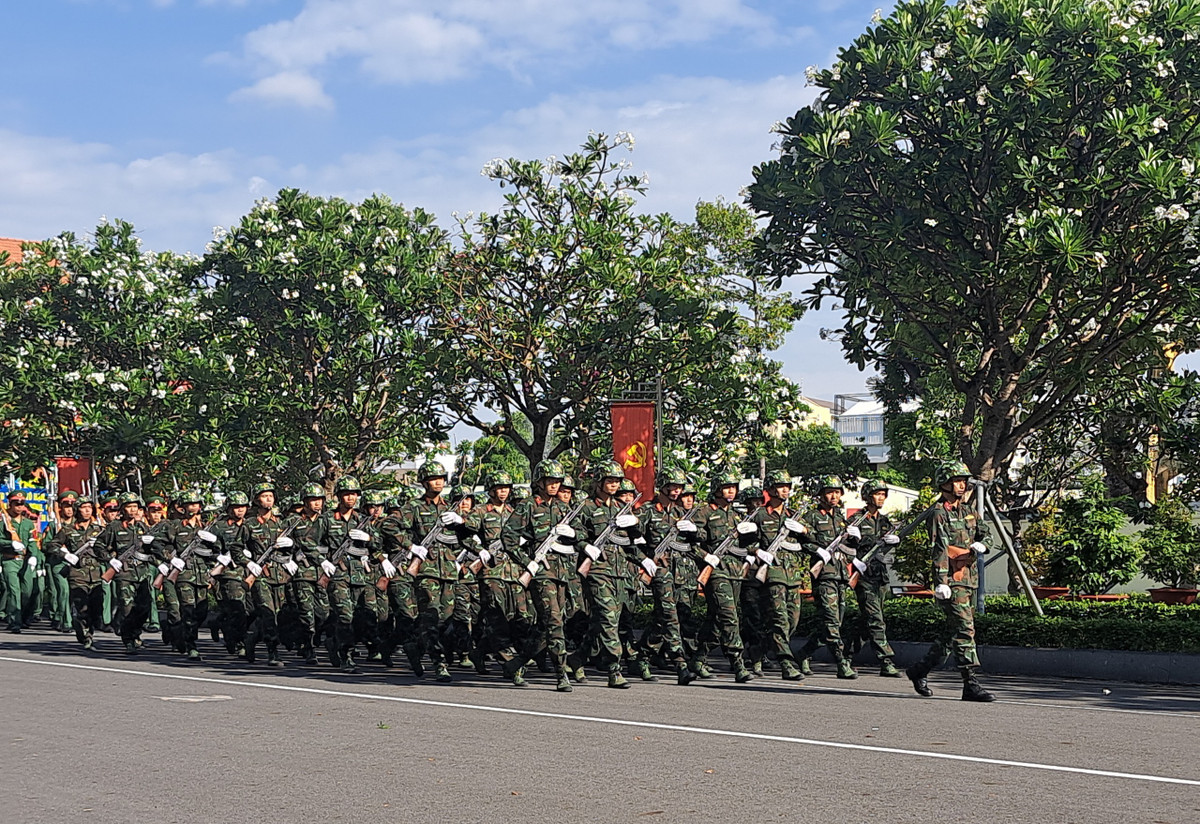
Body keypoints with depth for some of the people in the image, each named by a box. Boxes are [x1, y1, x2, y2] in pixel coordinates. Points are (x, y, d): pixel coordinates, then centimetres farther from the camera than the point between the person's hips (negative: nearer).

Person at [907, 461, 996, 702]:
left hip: (970, 579, 9)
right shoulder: (939, 515, -6)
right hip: (952, 581, -8)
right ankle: (971, 684, -11)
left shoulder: (968, 512, 19)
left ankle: (920, 671, 26)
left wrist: (980, 545, -7)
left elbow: (984, 534, 18)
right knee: (964, 630, -12)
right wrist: (941, 582, -22)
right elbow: (939, 549, -14)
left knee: (952, 632, 13)